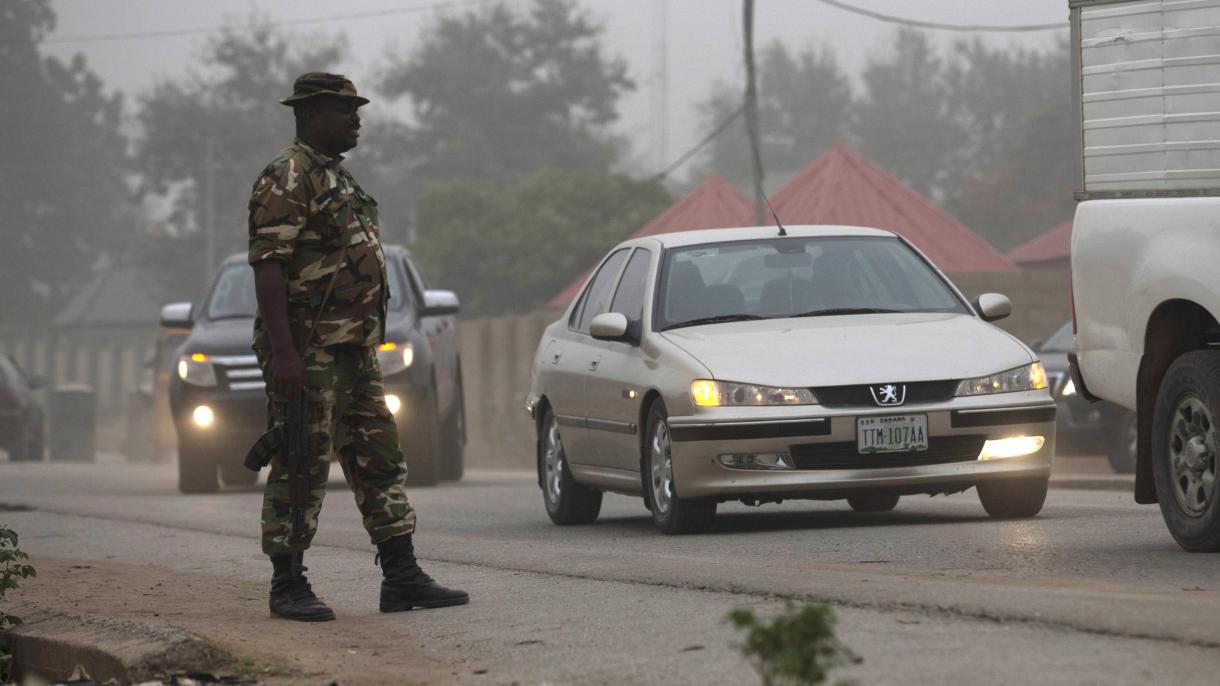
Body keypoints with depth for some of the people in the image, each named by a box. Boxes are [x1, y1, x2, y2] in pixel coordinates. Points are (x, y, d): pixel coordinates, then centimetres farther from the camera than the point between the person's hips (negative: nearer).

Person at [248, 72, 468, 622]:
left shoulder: (339, 180, 19)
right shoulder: (286, 180, -12)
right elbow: (268, 268, -19)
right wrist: (282, 354, -26)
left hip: (354, 352, 10)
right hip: (306, 354, -9)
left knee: (380, 461, 7)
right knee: (301, 469, -4)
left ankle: (402, 577, 9)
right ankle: (287, 587, 2)